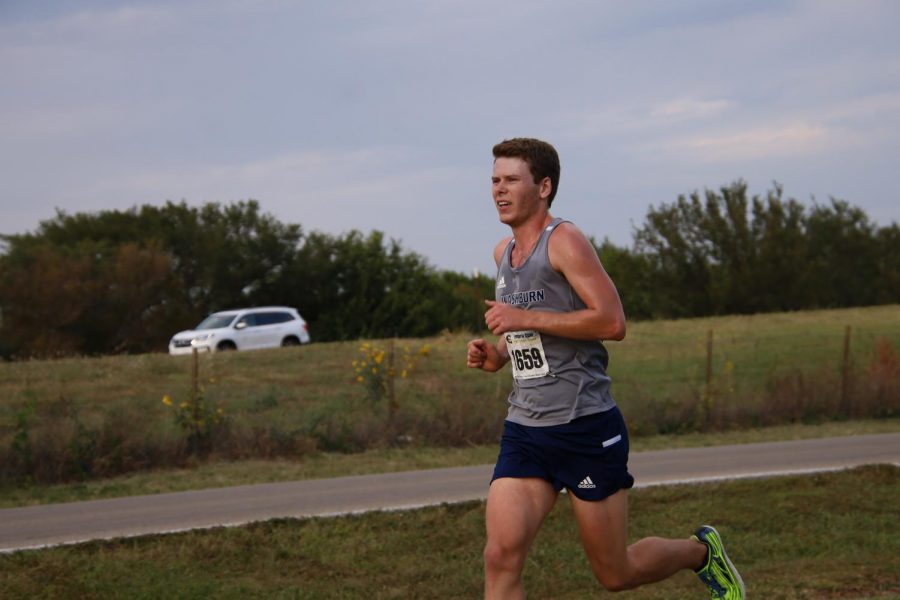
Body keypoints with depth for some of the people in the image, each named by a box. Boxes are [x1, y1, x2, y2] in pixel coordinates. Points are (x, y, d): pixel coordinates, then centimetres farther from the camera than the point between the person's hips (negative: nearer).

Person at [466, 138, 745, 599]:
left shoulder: (564, 242, -10)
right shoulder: (503, 253, 15)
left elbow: (611, 321, -20)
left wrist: (524, 319, -21)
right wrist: (497, 354, 9)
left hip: (585, 427, -7)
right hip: (524, 432, 7)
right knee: (500, 557, -12)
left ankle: (700, 552, 35)